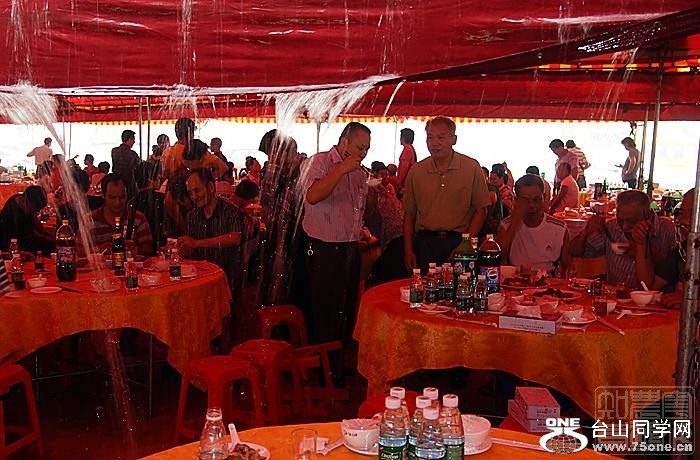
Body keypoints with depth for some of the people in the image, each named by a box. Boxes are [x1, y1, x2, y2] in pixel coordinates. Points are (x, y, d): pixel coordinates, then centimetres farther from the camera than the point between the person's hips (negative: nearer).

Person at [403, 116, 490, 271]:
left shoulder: (472, 167, 0)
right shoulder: (416, 171, 6)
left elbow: (481, 210, 0)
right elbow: (409, 214, 10)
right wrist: (408, 251, 2)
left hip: (458, 241, -1)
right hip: (425, 241, 2)